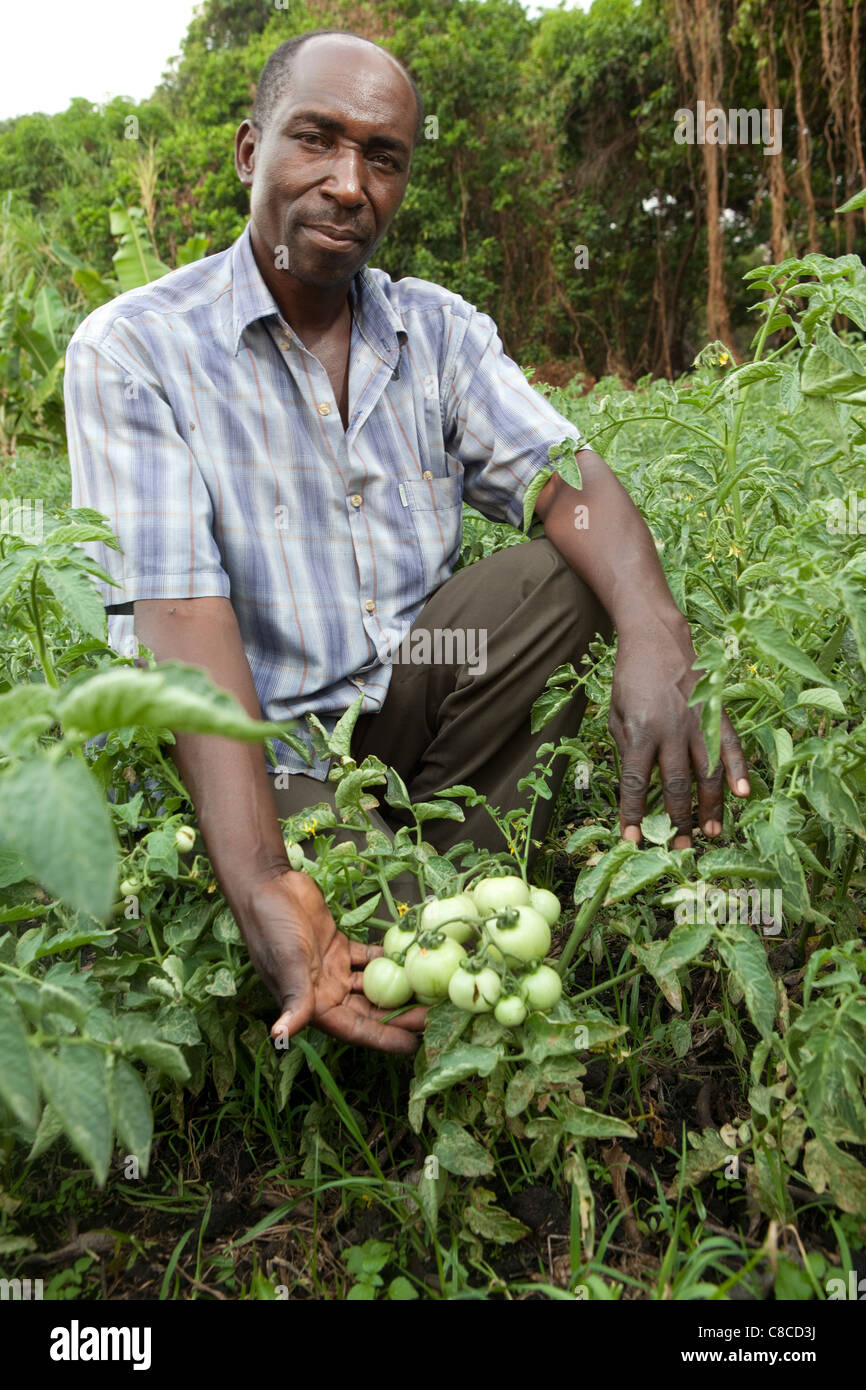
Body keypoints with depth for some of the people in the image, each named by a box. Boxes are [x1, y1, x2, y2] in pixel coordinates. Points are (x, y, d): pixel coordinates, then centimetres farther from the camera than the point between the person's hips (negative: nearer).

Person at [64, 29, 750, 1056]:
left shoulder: (440, 329, 6)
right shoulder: (132, 351, -10)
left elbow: (562, 474, -8)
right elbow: (177, 611, -22)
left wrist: (656, 638, -32)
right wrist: (260, 885, -36)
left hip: (413, 691, 5)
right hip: (266, 745, -5)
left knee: (578, 569, -19)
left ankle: (448, 862, -9)